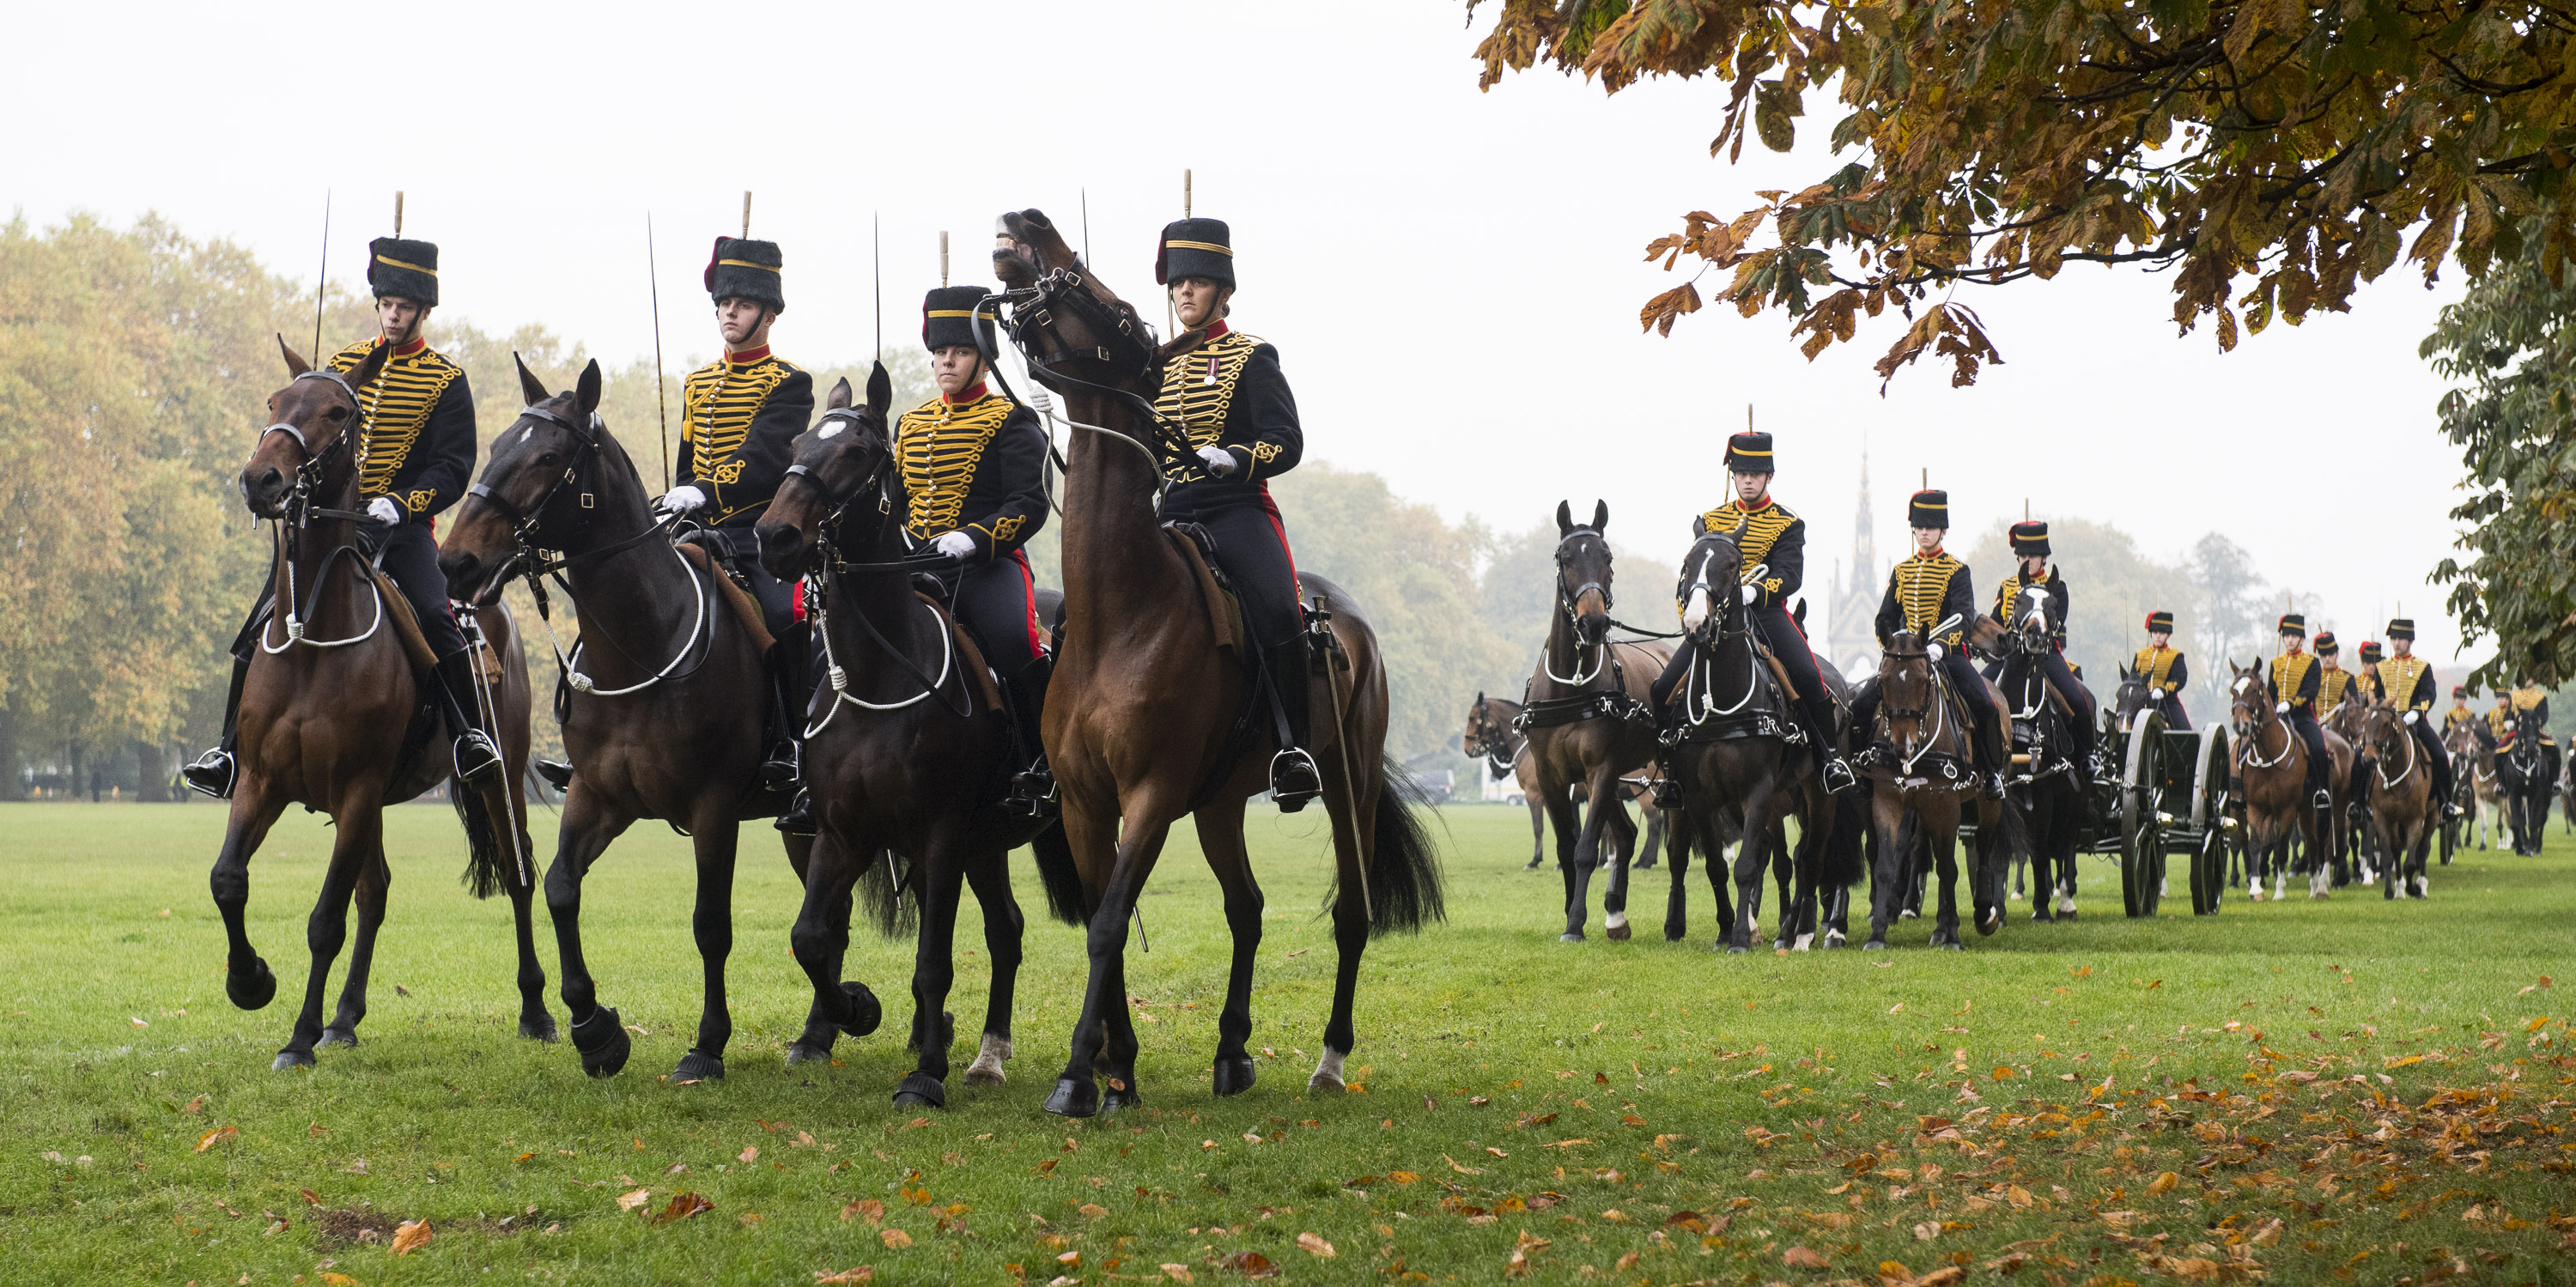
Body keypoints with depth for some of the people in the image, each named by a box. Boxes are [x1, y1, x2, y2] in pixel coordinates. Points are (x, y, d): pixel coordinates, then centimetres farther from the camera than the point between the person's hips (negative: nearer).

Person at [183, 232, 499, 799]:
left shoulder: (446, 381, 2)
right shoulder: (342, 365, 13)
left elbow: (454, 468, -4)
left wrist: (400, 503, -20)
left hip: (404, 525, -4)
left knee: (433, 615, -29)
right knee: (262, 624, -7)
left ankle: (472, 733, -15)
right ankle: (232, 751, 2)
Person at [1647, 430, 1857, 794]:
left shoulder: (1788, 525, 3)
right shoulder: (1710, 521, 13)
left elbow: (1790, 577, -11)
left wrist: (1752, 592, -31)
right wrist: (1690, 610, -13)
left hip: (1767, 613, -3)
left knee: (1808, 677, -26)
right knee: (1664, 688, -11)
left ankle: (1830, 756, -6)